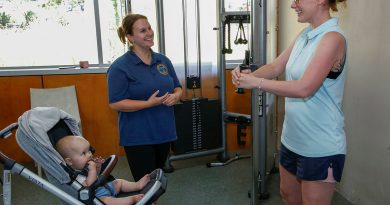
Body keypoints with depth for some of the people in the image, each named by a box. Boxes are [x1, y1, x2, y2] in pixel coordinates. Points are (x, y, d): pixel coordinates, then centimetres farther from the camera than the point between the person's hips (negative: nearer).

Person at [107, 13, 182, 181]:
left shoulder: (163, 60, 6)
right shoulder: (120, 67, -12)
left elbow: (177, 87, 13)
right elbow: (115, 103, -15)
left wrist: (175, 96, -11)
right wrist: (149, 103, -23)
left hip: (164, 132, 6)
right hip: (138, 137, -6)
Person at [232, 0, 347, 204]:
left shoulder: (333, 38, -19)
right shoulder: (305, 35, 7)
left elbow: (304, 88, -27)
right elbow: (275, 67, 5)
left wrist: (256, 82, -23)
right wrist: (249, 75, -14)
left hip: (321, 148, -8)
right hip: (292, 138, 8)